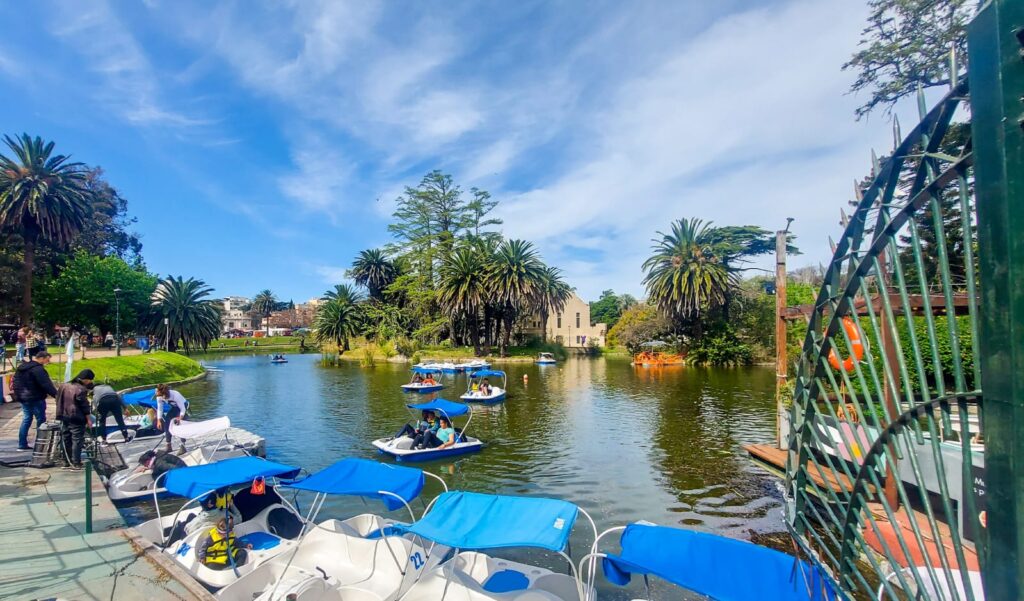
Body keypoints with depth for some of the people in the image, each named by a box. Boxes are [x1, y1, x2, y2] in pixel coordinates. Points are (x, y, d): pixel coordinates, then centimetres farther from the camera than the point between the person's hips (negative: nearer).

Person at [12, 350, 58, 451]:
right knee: (41, 420, 1)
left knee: (26, 420, 15)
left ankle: (22, 444, 16)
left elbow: (15, 381, 19)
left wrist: (18, 395, 26)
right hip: (35, 399, -9)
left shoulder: (21, 367, 11)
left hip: (23, 398, 9)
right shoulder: (38, 369, -19)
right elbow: (46, 384, -25)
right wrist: (56, 394, -24)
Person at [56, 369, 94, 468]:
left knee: (66, 440, 16)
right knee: (77, 441, -3)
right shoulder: (81, 389, -17)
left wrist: (60, 415, 24)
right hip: (77, 419, -8)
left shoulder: (63, 386, 7)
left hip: (64, 418, 8)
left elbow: (59, 401, 15)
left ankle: (68, 461, 25)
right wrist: (88, 419, -5)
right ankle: (76, 463, -3)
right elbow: (84, 406, -14)